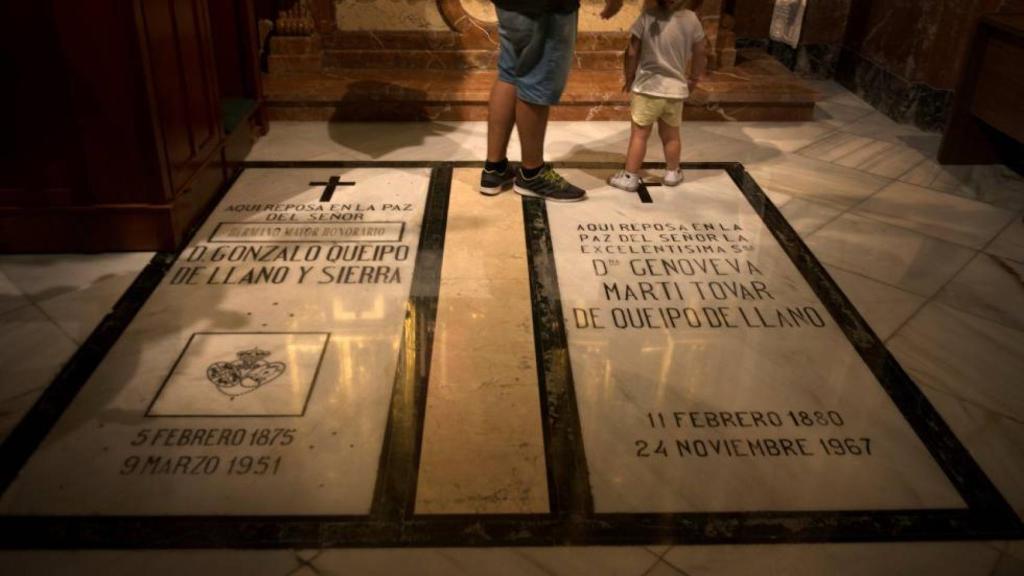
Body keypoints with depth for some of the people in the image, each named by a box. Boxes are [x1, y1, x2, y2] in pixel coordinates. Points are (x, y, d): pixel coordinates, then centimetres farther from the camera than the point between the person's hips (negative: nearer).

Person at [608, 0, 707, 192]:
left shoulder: (647, 17, -14)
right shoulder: (691, 19, -5)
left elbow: (632, 53, -11)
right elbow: (700, 54, 5)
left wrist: (629, 79, 6)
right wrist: (694, 79, 21)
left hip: (647, 88, -3)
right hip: (676, 89, 3)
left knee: (639, 134, 8)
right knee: (671, 134, 20)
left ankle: (630, 177, 13)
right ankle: (672, 173, 32)